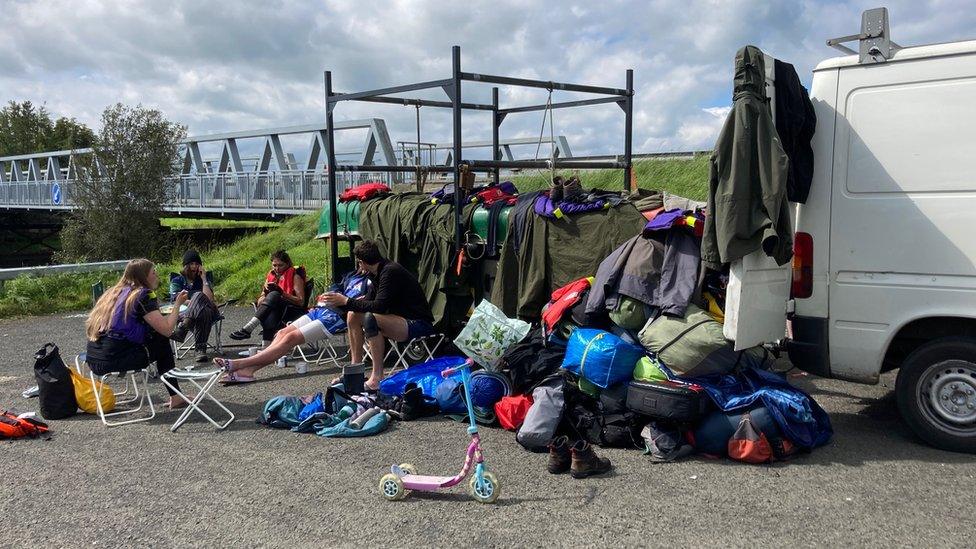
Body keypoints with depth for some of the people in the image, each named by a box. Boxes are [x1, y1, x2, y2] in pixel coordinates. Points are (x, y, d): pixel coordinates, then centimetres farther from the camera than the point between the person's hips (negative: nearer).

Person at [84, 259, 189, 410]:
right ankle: (175, 397, 17)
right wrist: (177, 304, 5)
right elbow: (166, 330, -10)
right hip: (113, 360, -7)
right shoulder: (143, 294, -6)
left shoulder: (114, 291, 17)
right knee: (162, 341, 14)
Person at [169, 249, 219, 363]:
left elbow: (209, 299, 1)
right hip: (183, 313, -1)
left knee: (198, 295, -34)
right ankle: (200, 349, -53)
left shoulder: (204, 279, 21)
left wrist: (204, 279, 1)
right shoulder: (176, 281, 18)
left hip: (206, 312, 1)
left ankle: (182, 328, -55)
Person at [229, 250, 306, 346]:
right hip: (274, 310, 4)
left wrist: (281, 293, -18)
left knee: (274, 295, -33)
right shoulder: (271, 276, 19)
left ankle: (248, 328, -42)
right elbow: (259, 301, 15)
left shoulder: (294, 276, 4)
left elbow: (301, 301, -7)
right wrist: (265, 292, -8)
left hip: (293, 311, -4)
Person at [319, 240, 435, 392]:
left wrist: (346, 301, -19)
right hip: (401, 320, 10)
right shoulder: (378, 273, 10)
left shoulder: (390, 271, -19)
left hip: (418, 323, -10)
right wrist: (340, 302, 6)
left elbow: (379, 306, -25)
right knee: (353, 315, 6)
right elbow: (368, 301, 15)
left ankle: (377, 376, -23)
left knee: (370, 317, -32)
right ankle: (355, 370, 6)